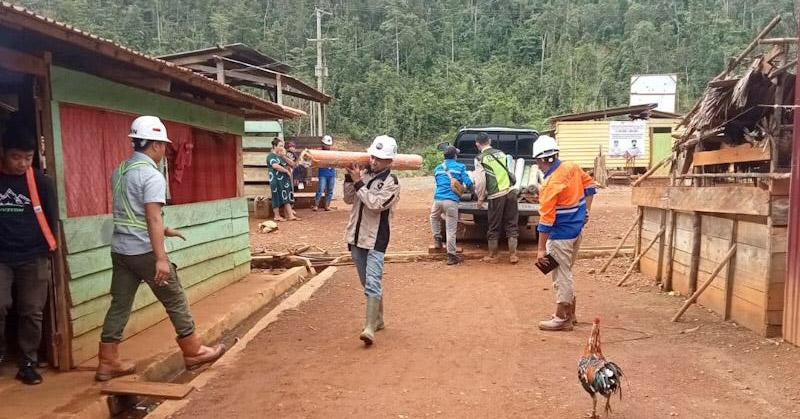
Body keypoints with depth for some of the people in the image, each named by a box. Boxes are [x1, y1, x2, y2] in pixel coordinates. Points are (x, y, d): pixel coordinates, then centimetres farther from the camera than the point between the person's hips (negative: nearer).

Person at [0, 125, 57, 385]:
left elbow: (51, 218, 6)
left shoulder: (40, 181, -2)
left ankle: (28, 364, 16)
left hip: (33, 258, 0)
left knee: (31, 313, 5)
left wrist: (45, 247, 9)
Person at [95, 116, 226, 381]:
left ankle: (108, 363, 17)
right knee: (176, 301, 5)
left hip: (120, 249, 8)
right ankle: (194, 352, 16)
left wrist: (163, 230, 26)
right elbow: (153, 218, -24)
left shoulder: (120, 171, 11)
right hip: (144, 251, -8)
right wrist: (161, 258, -26)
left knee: (119, 304, 12)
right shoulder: (152, 175, -16)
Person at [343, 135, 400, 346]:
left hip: (376, 240, -6)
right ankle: (378, 319, 32)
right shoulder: (364, 174, 7)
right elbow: (349, 199, 9)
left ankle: (370, 328, -14)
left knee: (372, 284, -14)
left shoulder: (391, 182, -10)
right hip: (356, 236, 7)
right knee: (368, 284, 17)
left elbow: (375, 204, -22)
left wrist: (358, 183, -17)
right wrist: (349, 178, -4)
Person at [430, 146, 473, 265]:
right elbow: (468, 183, -3)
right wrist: (465, 186, 19)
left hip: (438, 199, 4)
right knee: (451, 230, -1)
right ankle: (451, 255, 0)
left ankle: (437, 239, 28)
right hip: (451, 200, -3)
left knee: (434, 218, 35)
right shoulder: (460, 167, 5)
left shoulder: (437, 168, 18)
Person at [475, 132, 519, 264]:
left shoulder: (480, 158, -2)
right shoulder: (501, 153, 13)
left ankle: (492, 256, 18)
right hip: (511, 191, 4)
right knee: (512, 225, 10)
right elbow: (509, 172, 17)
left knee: (494, 227, 8)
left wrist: (480, 199, 3)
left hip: (496, 195, -4)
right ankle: (513, 255, 13)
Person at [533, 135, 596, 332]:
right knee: (565, 272, 20)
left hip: (561, 235, -9)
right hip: (576, 230, 9)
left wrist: (541, 248, -17)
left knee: (561, 276, 2)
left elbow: (546, 220, -22)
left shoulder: (551, 184, -23)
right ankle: (570, 313, 31)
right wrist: (586, 211, 21)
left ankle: (562, 319, 12)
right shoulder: (572, 167, 0)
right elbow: (589, 186, 16)